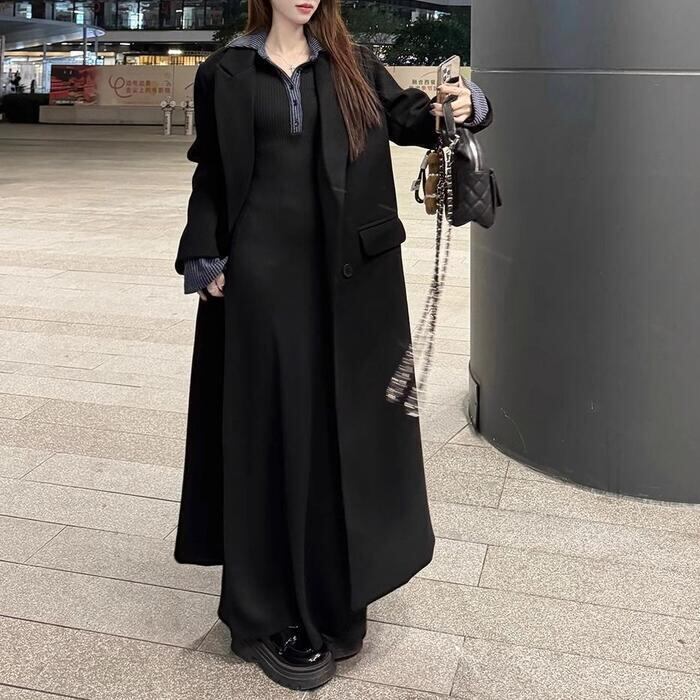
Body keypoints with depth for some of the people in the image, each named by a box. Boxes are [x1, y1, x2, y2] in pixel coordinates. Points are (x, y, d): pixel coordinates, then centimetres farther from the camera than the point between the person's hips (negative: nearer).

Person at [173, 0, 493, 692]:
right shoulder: (225, 72, 6)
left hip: (345, 268, 3)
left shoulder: (353, 64, 12)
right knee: (272, 428, 1)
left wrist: (460, 105, -17)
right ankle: (268, 613, 14)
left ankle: (329, 596, 23)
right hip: (264, 269, -2)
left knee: (342, 418, 6)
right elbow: (211, 177, 7)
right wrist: (207, 263, -2)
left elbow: (408, 118, 3)